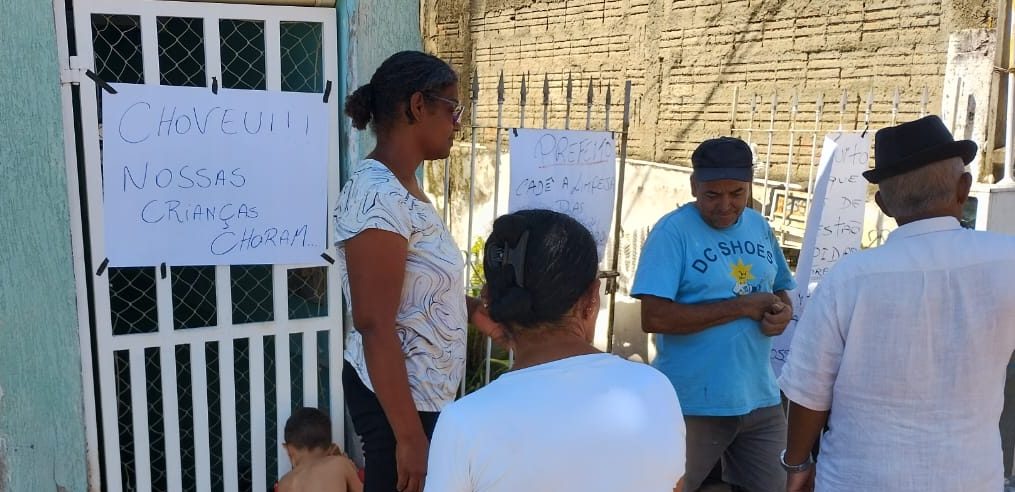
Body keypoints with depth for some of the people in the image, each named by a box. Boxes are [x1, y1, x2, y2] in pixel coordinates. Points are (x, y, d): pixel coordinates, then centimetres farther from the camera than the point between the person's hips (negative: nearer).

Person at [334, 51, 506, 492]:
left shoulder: (402, 187, 8)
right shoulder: (378, 196, -24)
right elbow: (375, 325, -26)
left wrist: (471, 309, 8)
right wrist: (409, 435, -25)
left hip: (424, 392, 10)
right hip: (398, 399, -10)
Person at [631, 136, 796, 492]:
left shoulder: (760, 227, 7)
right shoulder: (673, 231, -14)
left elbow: (780, 289, 18)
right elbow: (654, 317, -22)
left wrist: (783, 312, -7)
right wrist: (742, 306, -19)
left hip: (760, 398, 6)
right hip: (693, 404, -5)